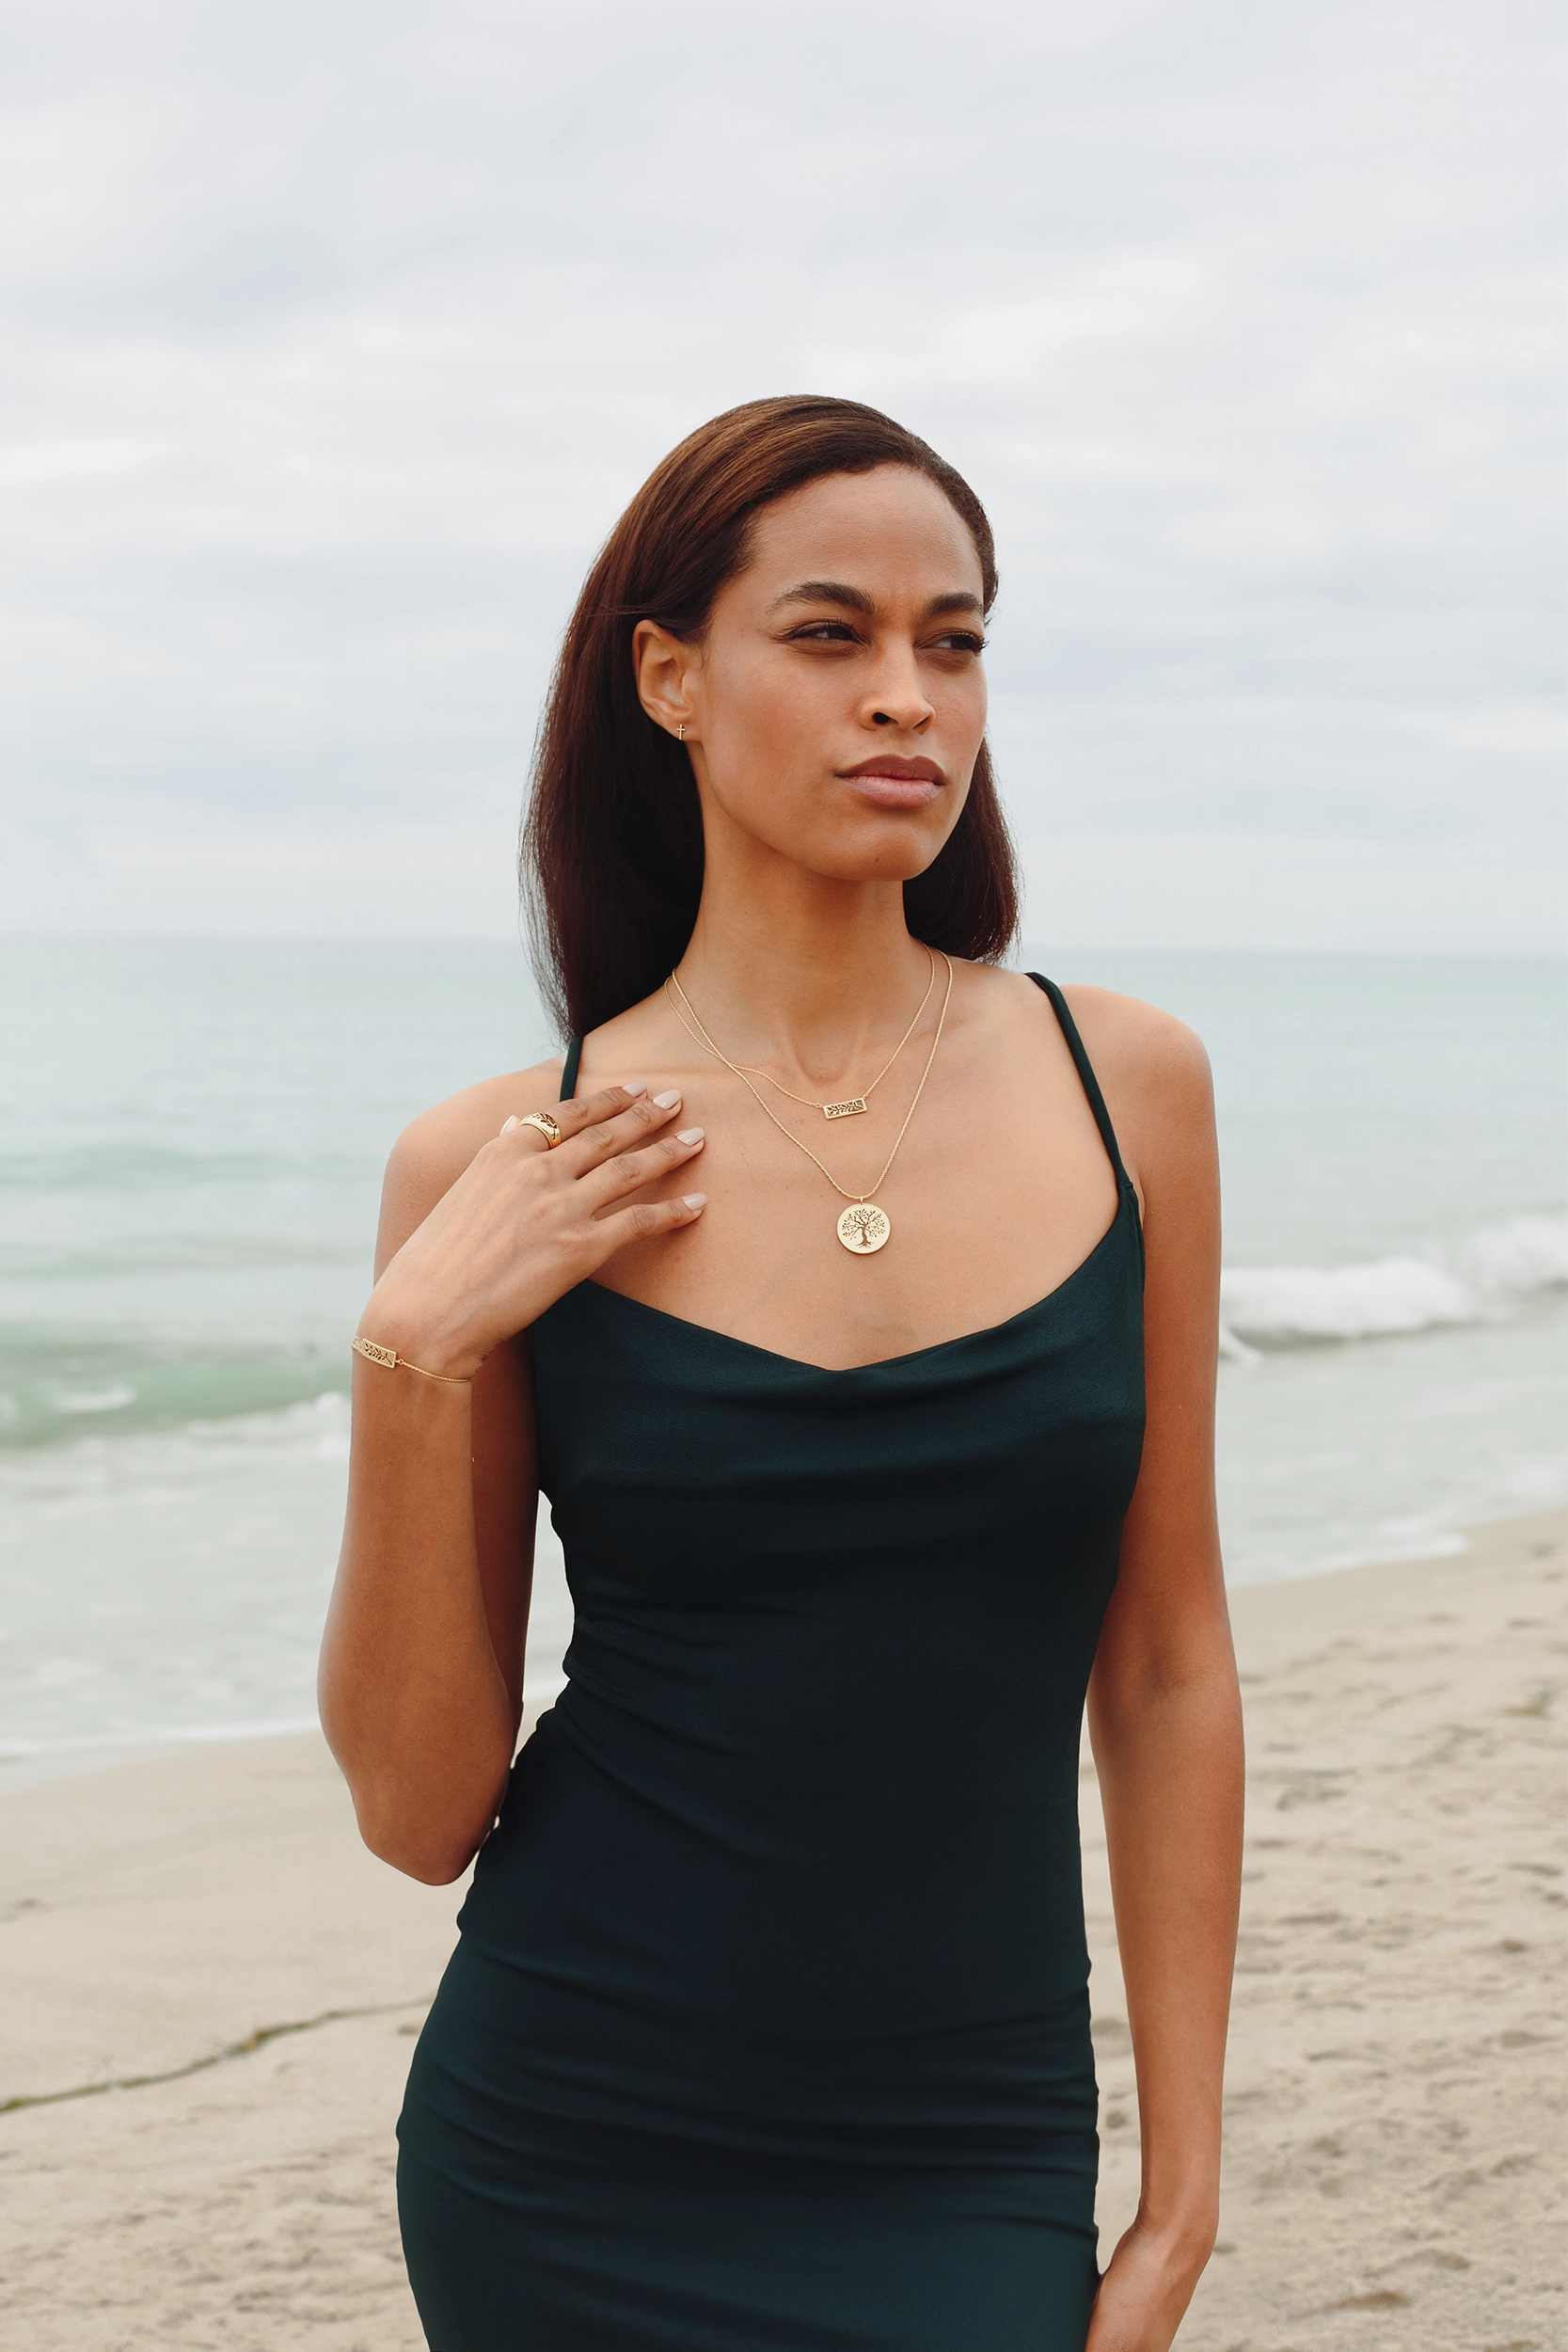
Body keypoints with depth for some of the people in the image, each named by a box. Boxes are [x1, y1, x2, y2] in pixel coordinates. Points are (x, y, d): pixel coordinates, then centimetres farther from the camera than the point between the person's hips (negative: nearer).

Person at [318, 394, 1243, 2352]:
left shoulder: (1126, 1085, -2)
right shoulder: (499, 1175, -7)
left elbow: (1166, 1670, 3)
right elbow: (420, 1810, -4)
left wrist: (1181, 2195, 3)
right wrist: (415, 1356, -16)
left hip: (971, 2181, 1)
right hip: (584, 2173, -1)